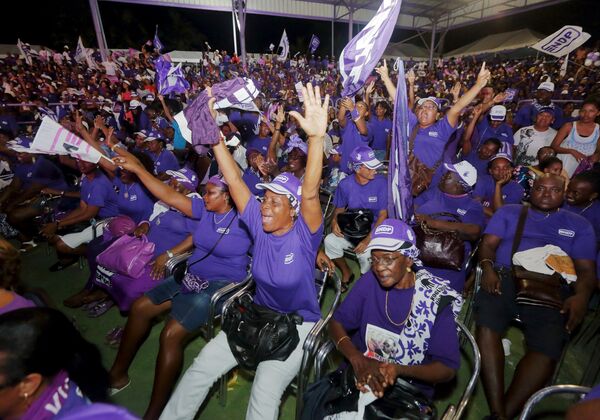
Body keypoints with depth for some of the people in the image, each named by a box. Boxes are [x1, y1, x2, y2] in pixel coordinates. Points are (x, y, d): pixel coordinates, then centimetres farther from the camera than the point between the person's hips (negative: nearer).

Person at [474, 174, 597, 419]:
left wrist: (581, 296, -8)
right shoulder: (509, 212, 23)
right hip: (505, 278, 0)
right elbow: (488, 244, 11)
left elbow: (586, 269, 14)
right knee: (486, 326, -30)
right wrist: (487, 268, -10)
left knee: (548, 349, -27)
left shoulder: (579, 225, 24)